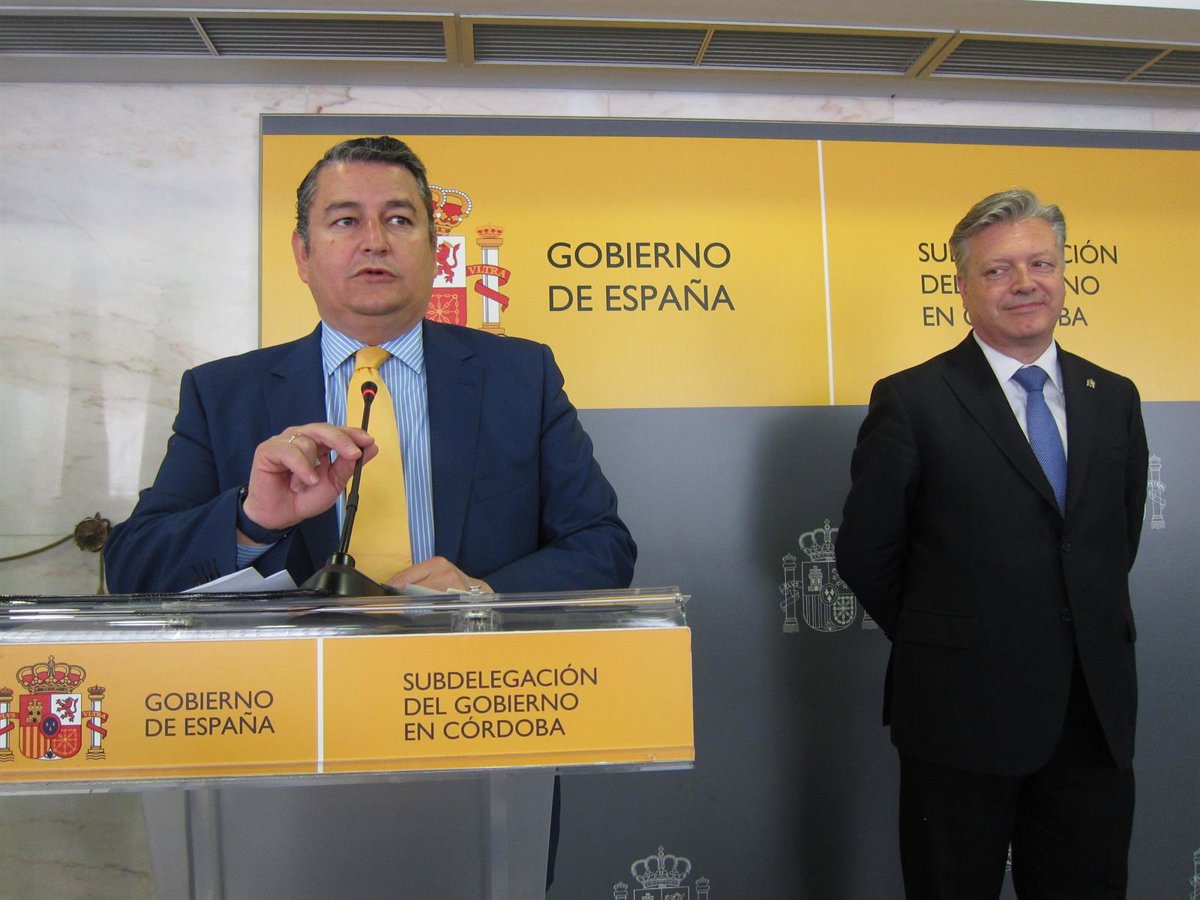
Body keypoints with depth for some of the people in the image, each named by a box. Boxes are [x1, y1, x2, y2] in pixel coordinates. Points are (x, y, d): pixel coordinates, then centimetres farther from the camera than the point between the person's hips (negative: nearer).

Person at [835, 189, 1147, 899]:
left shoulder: (1114, 398, 7)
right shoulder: (911, 401, -9)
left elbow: (1120, 540, 15)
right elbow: (864, 553, -6)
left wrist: (1088, 644, 10)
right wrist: (939, 644, 2)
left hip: (1096, 716, 5)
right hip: (964, 712, -4)